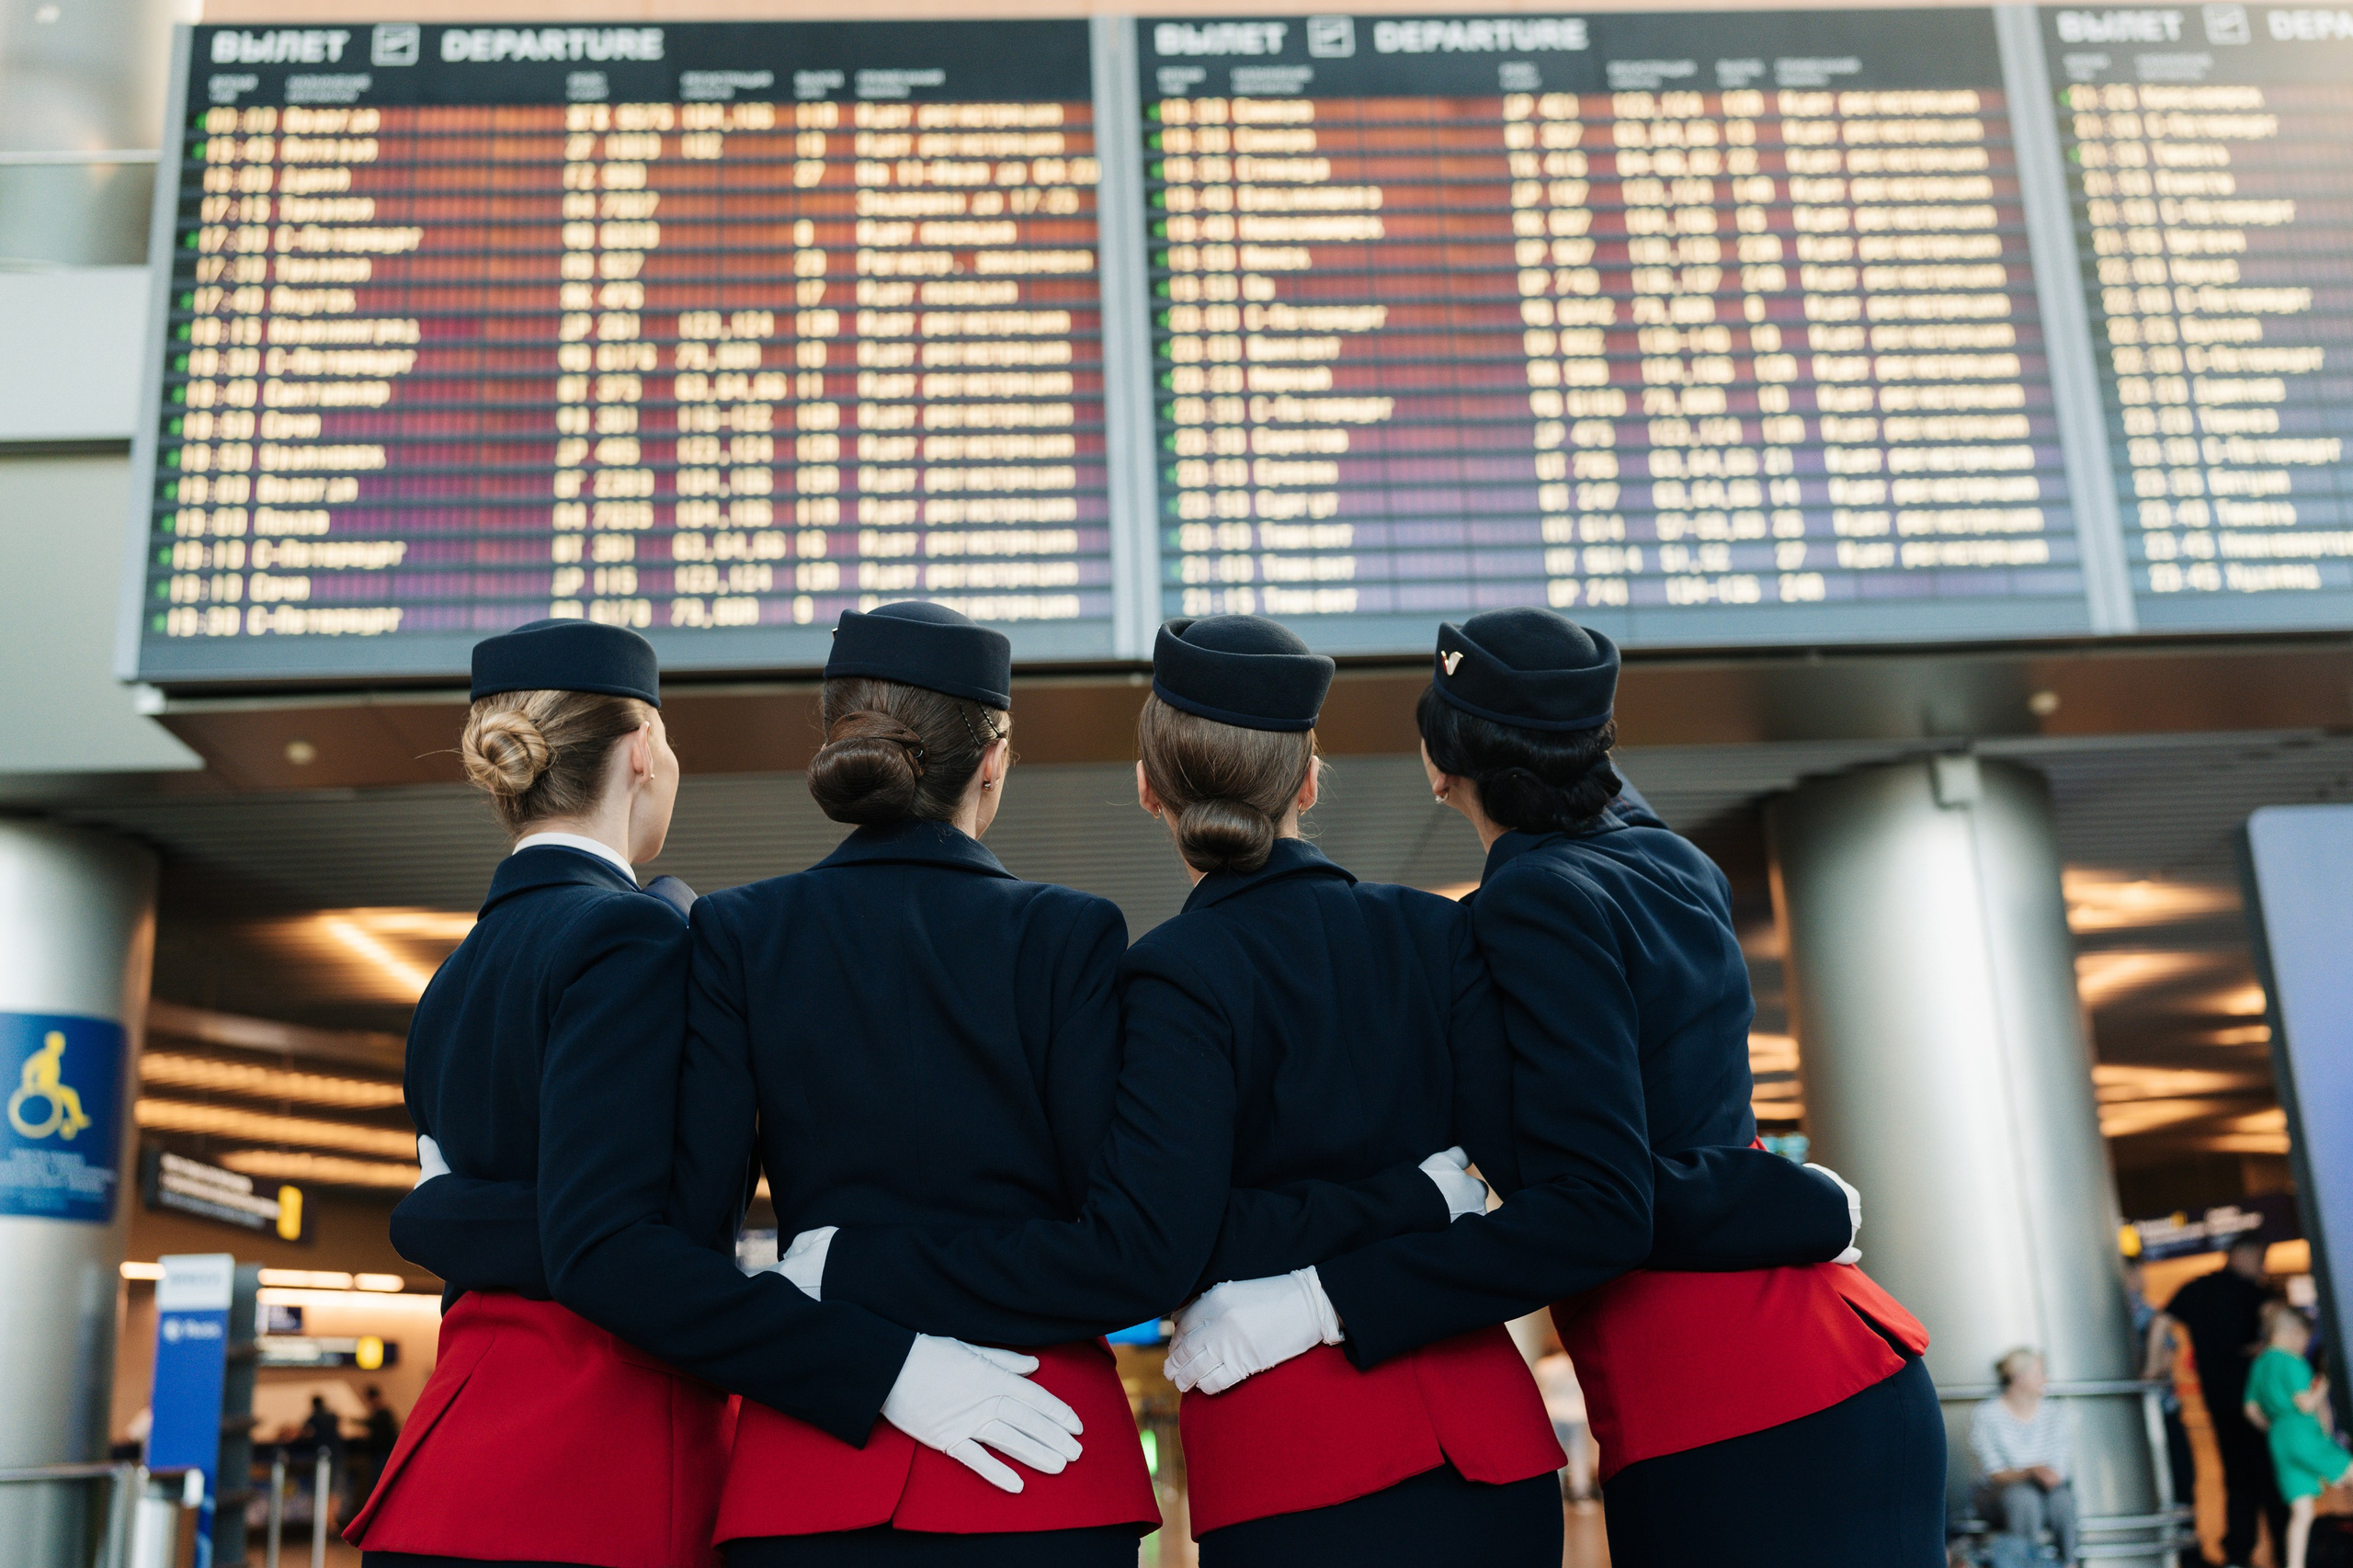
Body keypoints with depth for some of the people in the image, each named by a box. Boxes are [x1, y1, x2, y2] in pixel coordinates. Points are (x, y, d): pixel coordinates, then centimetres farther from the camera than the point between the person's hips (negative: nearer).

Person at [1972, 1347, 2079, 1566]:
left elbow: (2061, 1469, 1)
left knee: (2062, 1498, -32)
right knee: (2024, 1497, -37)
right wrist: (2030, 1473, -30)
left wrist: (2045, 1475, -21)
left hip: (2048, 1490, 3)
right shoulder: (1986, 1415, -7)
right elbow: (1994, 1474, -12)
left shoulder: (2055, 1412, 5)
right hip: (1998, 1496, -3)